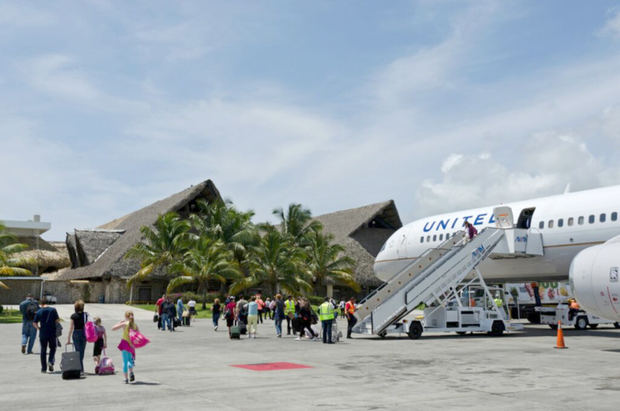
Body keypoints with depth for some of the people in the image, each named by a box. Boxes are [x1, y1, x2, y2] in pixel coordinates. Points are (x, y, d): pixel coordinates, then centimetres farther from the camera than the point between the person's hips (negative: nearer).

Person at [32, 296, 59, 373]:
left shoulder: (38, 312, -1)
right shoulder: (53, 310, -4)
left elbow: (34, 323, -4)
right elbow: (57, 320, -4)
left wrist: (39, 328, 11)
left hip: (43, 333, 1)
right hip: (52, 333, 0)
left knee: (43, 350, 8)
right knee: (53, 348, 17)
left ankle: (44, 368, 9)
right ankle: (50, 361, -7)